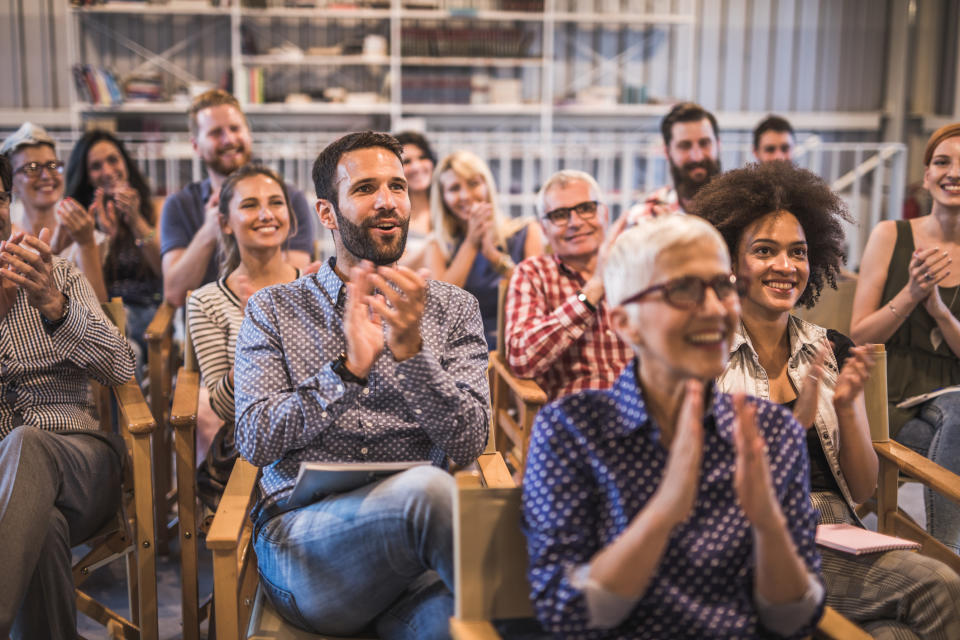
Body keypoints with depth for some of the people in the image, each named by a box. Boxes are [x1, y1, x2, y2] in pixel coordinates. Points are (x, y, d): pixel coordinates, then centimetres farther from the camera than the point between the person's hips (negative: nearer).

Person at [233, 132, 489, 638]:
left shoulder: (453, 309, 13)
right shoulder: (273, 310, 13)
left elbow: (468, 444, 1)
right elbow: (254, 441, 0)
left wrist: (410, 351, -15)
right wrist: (349, 368, -13)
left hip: (415, 553, 0)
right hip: (301, 542, 1)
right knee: (427, 488, -32)